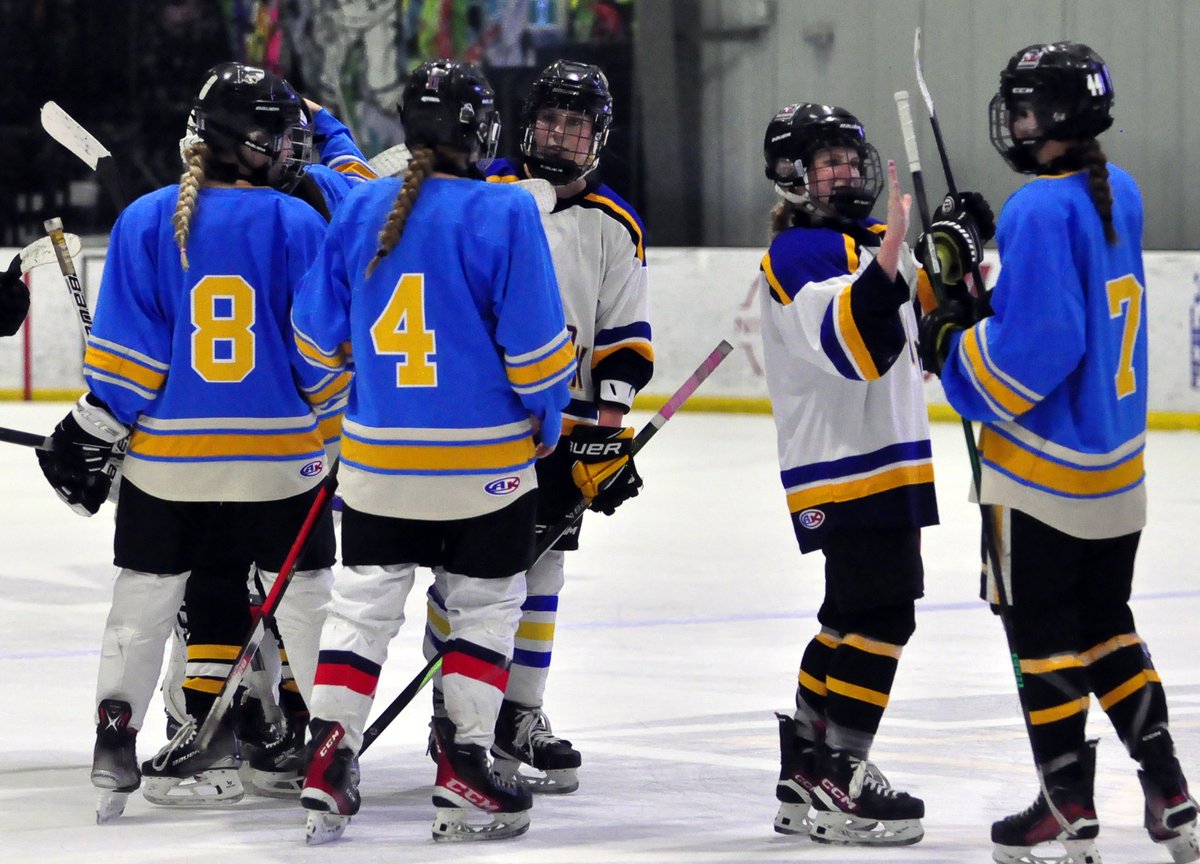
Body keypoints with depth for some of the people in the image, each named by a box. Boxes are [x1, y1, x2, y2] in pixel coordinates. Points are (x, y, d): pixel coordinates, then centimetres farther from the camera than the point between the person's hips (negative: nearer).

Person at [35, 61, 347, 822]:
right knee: (304, 593, 13)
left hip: (170, 452, 1)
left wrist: (91, 433, 1)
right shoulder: (300, 225, -6)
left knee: (146, 594, 11)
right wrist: (338, 424, 11)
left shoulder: (146, 223, -4)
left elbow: (125, 355, -6)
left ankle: (115, 738, 6)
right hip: (280, 452, -1)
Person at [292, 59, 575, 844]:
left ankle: (328, 764, 2)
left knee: (363, 605, 11)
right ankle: (464, 776, 6)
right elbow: (534, 341, -13)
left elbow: (320, 336, 8)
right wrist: (548, 418, 4)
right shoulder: (504, 213, -13)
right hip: (485, 458, -3)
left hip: (379, 458, 3)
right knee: (485, 606, 10)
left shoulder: (360, 210, 1)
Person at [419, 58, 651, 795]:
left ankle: (518, 715, 13)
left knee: (539, 568, 5)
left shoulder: (614, 228, 5)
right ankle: (451, 708, 8)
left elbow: (626, 336, 6)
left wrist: (611, 419, -4)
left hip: (561, 428, 2)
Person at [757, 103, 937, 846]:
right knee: (882, 617, -14)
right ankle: (837, 784, -12)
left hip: (887, 461, 10)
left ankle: (806, 773, 20)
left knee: (851, 618, 14)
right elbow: (848, 344, -30)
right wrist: (890, 253, -41)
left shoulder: (868, 242, 17)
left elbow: (914, 342, 26)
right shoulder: (799, 253, -13)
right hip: (843, 469, -10)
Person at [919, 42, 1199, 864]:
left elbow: (1035, 347, -26)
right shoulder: (1120, 194, 6)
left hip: (1047, 472, -8)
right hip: (1118, 465, 8)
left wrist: (954, 348, -10)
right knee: (1107, 625, 18)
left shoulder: (1041, 210, -22)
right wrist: (980, 308, 10)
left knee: (1043, 633, 2)